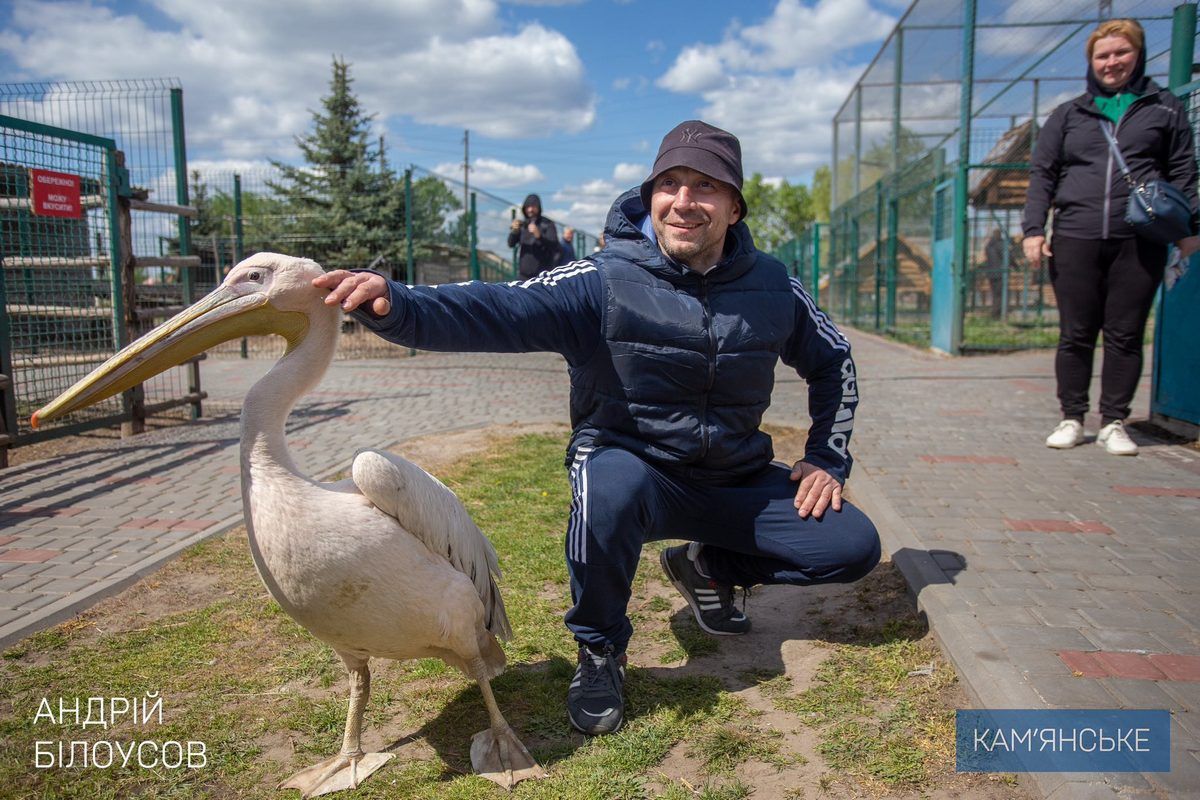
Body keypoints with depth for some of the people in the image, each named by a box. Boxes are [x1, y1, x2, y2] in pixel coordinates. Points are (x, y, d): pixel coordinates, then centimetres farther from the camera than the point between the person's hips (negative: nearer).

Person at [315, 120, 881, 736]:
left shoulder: (772, 287, -5)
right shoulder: (604, 282, -18)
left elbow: (833, 363, 12)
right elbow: (499, 311, -33)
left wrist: (827, 458, 3)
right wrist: (393, 305, -49)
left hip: (736, 482, 4)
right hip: (636, 469, -4)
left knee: (854, 547, -5)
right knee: (610, 486, -39)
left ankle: (707, 566, 20)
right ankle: (600, 652, -9)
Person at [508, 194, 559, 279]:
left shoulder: (547, 224, -2)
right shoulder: (522, 224, 11)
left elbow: (554, 245, -15)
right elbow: (511, 244, 3)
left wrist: (539, 235, -32)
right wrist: (514, 231, -19)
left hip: (543, 272, -5)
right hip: (525, 273, 5)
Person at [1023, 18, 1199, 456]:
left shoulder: (1164, 108, 13)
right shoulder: (1068, 115, 13)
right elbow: (1041, 173, 10)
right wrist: (1034, 229, -1)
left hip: (1139, 241, 0)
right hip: (1075, 239, 0)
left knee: (1125, 336, 2)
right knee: (1075, 335, 3)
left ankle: (1114, 422, 11)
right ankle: (1072, 418, 13)